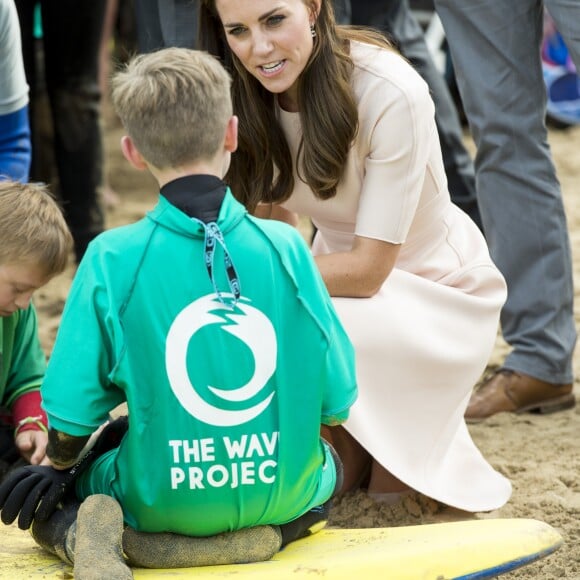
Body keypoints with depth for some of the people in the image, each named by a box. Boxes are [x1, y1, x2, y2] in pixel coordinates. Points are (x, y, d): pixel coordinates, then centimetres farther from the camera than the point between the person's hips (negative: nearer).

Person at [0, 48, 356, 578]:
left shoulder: (112, 260, -13)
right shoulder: (285, 246, -9)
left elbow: (68, 424, -10)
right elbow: (336, 404, -2)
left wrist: (59, 463, 13)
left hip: (164, 506, -2)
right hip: (282, 494, 3)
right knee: (327, 462, 36)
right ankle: (270, 529, 8)